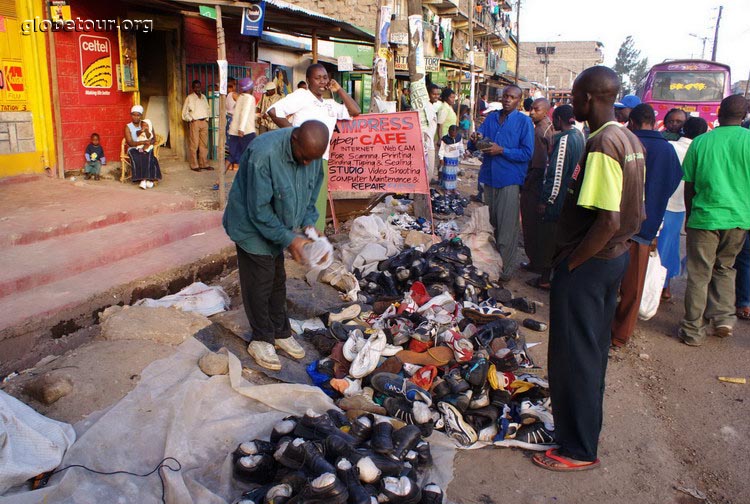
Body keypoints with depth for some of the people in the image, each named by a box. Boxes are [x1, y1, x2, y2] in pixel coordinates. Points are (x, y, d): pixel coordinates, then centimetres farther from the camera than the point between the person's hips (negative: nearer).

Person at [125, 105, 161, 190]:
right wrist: (143, 142, -23)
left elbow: (154, 138, 6)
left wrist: (149, 143, -17)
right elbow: (130, 143, -9)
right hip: (134, 149, 0)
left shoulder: (147, 124, 9)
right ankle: (142, 179, -38)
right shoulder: (128, 127, 3)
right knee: (137, 158, -34)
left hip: (147, 148, 1)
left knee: (147, 157, -34)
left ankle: (149, 179, -37)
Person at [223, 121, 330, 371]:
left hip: (277, 228, 7)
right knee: (259, 285, 1)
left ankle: (281, 332, 31)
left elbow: (311, 192, 5)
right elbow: (259, 210, -30)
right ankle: (261, 340, 18)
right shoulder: (263, 154, -34)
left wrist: (307, 224, -8)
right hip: (252, 227, -6)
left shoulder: (311, 153, -12)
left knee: (277, 281, 16)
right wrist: (289, 240, -27)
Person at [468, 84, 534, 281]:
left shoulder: (524, 121, -3)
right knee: (490, 222, 16)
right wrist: (475, 141, -15)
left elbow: (527, 153, -10)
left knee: (507, 226, -5)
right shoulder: (491, 117, 12)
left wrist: (501, 150, -19)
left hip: (510, 179, -6)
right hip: (489, 176, 6)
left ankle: (506, 267, 4)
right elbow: (473, 146, 8)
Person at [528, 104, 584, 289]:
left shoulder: (564, 140, -19)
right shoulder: (580, 136, 9)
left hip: (557, 199, -9)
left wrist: (545, 201, -17)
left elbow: (557, 174, -22)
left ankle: (545, 279, 10)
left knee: (548, 239, 2)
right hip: (571, 198, 9)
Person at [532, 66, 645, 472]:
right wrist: (620, 243, 17)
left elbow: (607, 221, -28)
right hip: (615, 257, 10)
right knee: (594, 349, 22)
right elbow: (635, 213, 13)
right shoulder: (630, 140, 8)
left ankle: (579, 449, 18)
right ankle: (586, 423, 40)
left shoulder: (602, 144, -22)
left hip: (587, 263, -10)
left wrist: (570, 263, -18)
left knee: (574, 355, 3)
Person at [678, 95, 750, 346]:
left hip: (704, 217, -1)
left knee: (699, 274, 6)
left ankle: (693, 330, 12)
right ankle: (724, 317, 15)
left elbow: (689, 185, 4)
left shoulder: (700, 142, -1)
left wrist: (689, 215, 16)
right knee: (724, 268, 23)